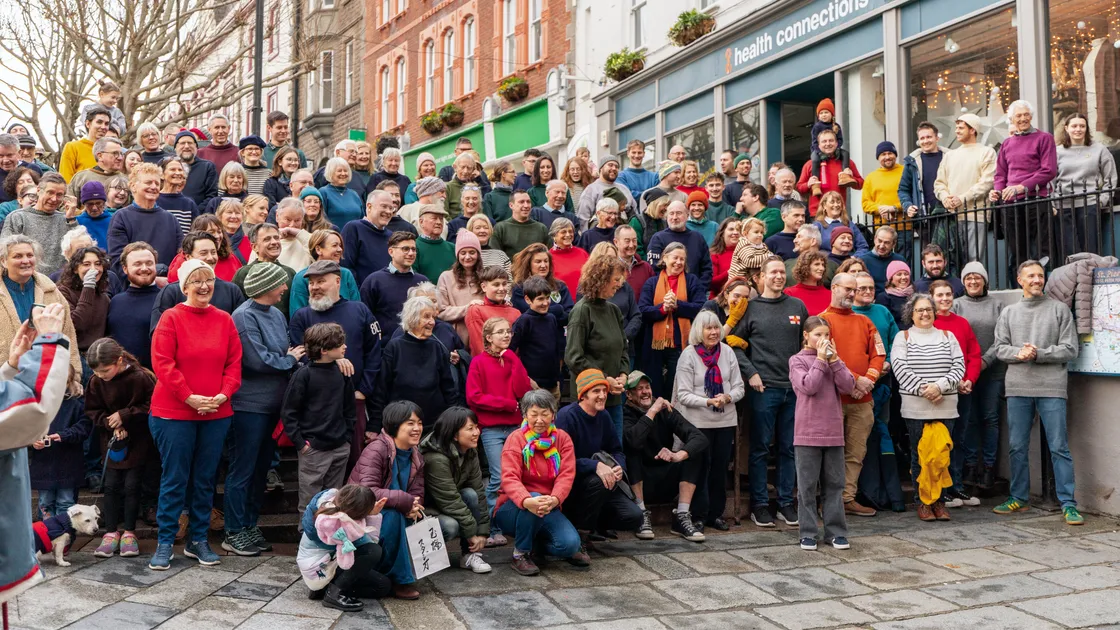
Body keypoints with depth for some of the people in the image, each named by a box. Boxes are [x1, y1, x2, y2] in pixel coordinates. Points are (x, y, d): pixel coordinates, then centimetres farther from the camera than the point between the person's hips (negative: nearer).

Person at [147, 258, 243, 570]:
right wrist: (189, 397, -16)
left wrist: (223, 394, -9)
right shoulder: (171, 318, -5)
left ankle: (198, 541, 22)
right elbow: (162, 363, -11)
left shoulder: (224, 320, 7)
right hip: (174, 413, -4)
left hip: (216, 413, 4)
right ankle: (165, 544, 13)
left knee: (205, 479, 11)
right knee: (175, 479, 2)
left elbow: (234, 362, 6)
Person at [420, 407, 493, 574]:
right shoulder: (436, 459, -28)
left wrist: (483, 531, -10)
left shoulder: (470, 453, -5)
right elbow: (451, 501, -27)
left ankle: (470, 554, -12)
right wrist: (472, 533, -21)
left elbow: (479, 491, -6)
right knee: (451, 526, -34)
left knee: (471, 494, -20)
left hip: (444, 506, 7)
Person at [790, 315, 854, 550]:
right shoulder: (797, 360, -1)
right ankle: (807, 533, 10)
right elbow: (809, 386, -16)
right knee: (807, 486, 2)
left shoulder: (832, 359, 12)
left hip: (833, 432, 4)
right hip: (807, 433, -4)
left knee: (834, 485, 9)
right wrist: (820, 359, -11)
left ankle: (835, 532, 16)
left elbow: (848, 386, -1)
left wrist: (834, 359, -7)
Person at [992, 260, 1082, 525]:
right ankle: (1019, 498, 21)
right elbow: (1000, 347, 7)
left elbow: (1070, 349, -1)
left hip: (1051, 388, -3)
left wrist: (1039, 354, -12)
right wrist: (1018, 353, -12)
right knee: (1017, 447, 9)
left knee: (1059, 447, -2)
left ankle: (1068, 504, 4)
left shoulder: (1059, 309, 4)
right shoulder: (1009, 312, 12)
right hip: (1018, 388, 3)